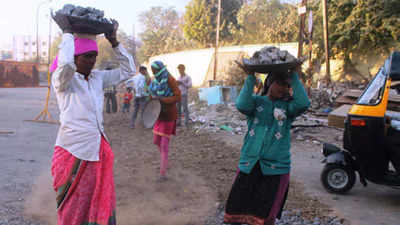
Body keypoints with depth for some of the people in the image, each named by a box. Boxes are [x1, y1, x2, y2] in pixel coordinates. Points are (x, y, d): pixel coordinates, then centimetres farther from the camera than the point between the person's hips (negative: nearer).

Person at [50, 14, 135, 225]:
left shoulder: (98, 77, 8)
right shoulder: (62, 80, -10)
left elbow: (128, 69, 12)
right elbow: (65, 63, -32)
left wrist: (113, 40, 4)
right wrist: (67, 31, -19)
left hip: (98, 150, 6)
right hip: (73, 151, -6)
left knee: (101, 206, 11)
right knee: (73, 208, 8)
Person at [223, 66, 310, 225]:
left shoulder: (287, 106, 6)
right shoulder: (256, 101, 5)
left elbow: (303, 104, -15)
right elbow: (242, 105, -17)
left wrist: (294, 77, -8)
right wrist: (250, 78, -14)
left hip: (276, 168, 0)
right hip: (249, 165, 1)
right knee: (235, 211, 8)